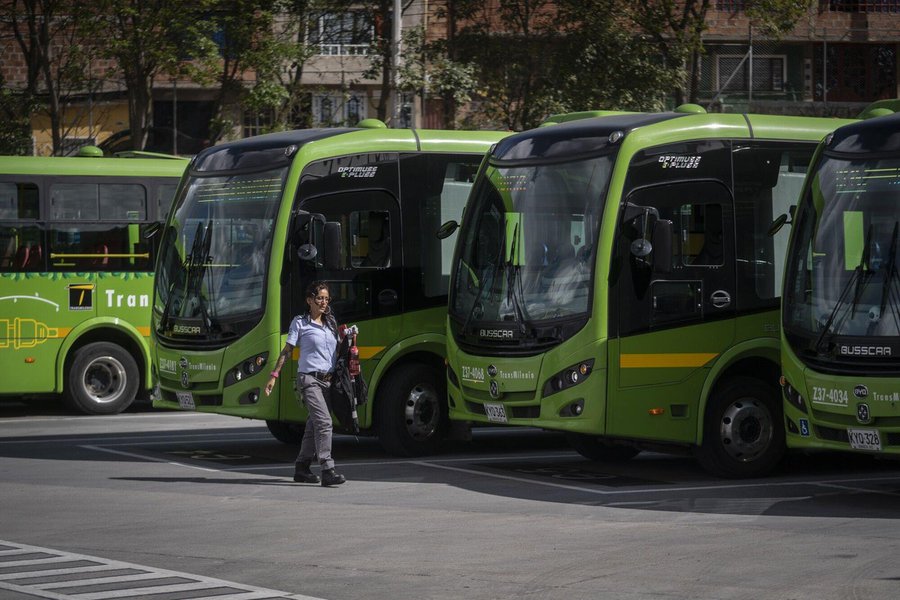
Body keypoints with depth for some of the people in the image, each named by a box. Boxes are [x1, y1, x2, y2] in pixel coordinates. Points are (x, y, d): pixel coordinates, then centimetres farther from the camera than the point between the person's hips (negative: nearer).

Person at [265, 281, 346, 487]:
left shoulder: (331, 323, 15)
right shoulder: (300, 323, 0)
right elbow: (287, 350, 1)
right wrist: (274, 375, -3)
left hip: (328, 380, 6)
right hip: (309, 379, -6)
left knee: (314, 425, 10)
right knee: (324, 422, -19)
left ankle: (301, 468, 20)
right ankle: (327, 470, -24)